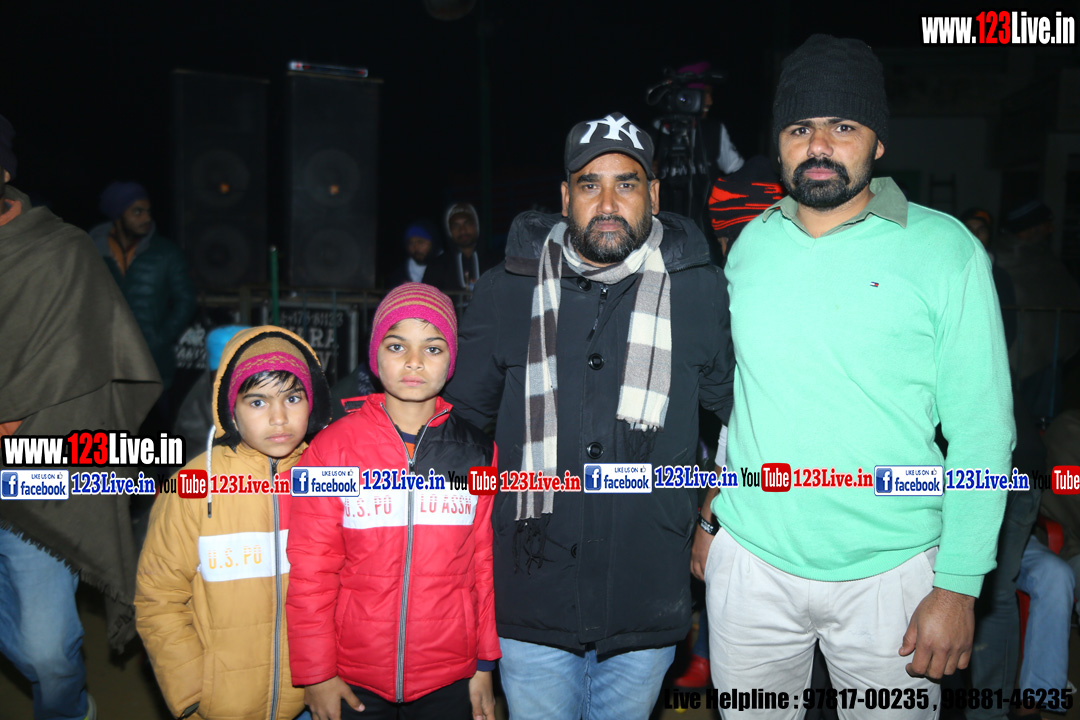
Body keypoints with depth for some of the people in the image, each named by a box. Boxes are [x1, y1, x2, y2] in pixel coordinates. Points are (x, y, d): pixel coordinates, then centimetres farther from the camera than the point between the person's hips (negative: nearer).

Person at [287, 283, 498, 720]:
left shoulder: (478, 453, 0)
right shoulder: (332, 448, -5)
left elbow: (487, 561, 3)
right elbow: (310, 572, -3)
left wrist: (486, 666, 4)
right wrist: (315, 673, -3)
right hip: (352, 682, -1)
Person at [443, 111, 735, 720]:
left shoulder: (701, 291, -3)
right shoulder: (506, 291, -1)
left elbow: (743, 414, 9)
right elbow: (462, 415, 10)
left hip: (648, 607, 0)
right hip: (533, 601, 0)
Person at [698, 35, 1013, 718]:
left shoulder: (946, 249, -8)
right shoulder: (752, 242, 3)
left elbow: (982, 430, -7)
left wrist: (959, 585, -10)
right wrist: (712, 511, 10)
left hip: (890, 571, -2)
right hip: (750, 560, 3)